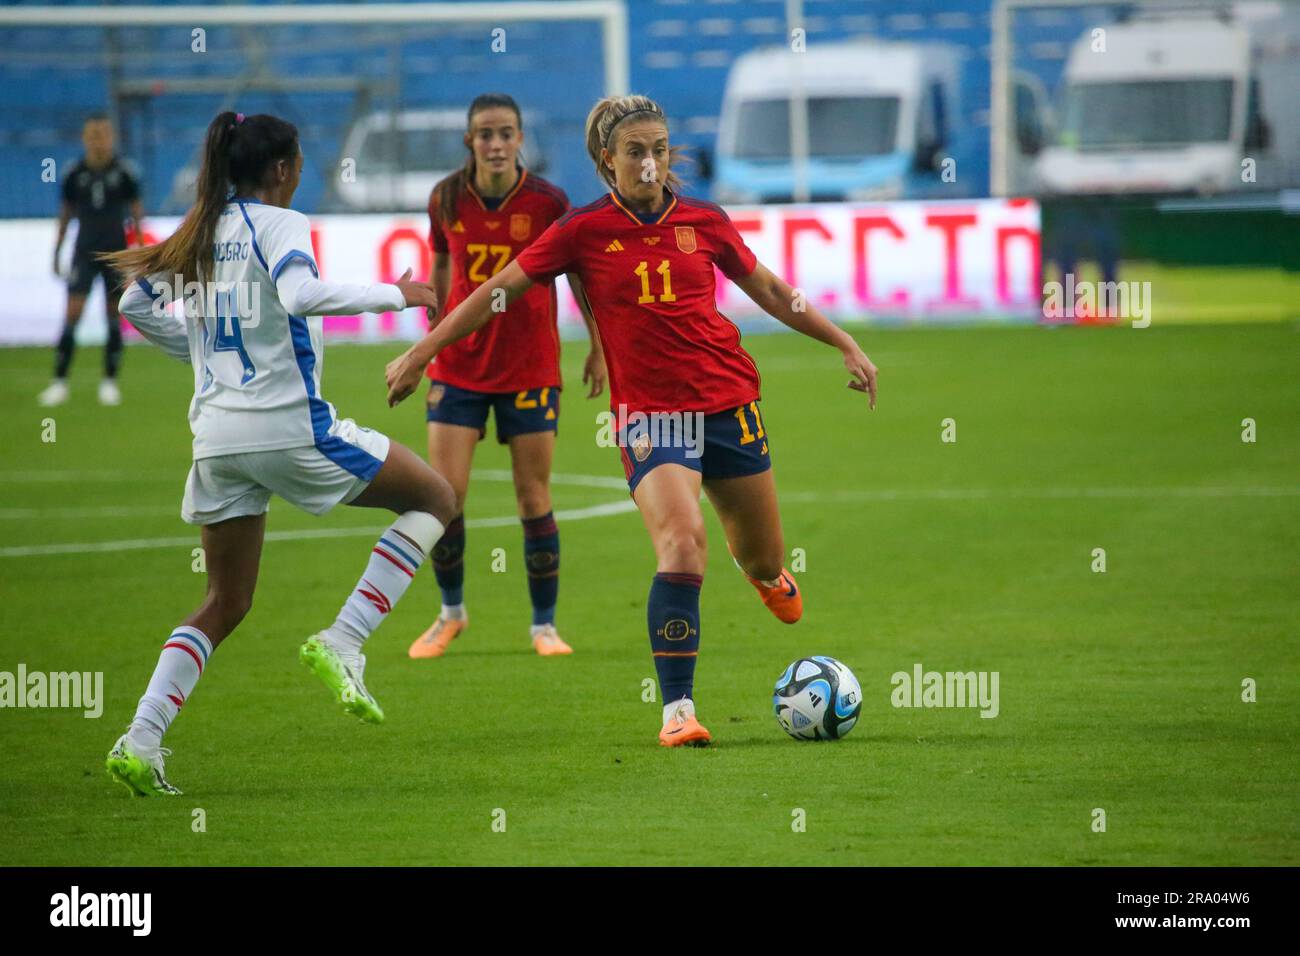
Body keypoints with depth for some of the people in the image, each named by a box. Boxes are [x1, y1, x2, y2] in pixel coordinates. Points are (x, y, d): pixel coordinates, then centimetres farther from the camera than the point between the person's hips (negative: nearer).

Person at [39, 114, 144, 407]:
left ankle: (110, 382, 14)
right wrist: (57, 251, 13)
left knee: (114, 317, 3)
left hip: (116, 251, 0)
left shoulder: (124, 172, -6)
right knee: (72, 315, -7)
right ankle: (60, 381, -1)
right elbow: (66, 212, 9)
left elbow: (136, 210, 2)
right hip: (85, 252, 0)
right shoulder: (74, 174, -2)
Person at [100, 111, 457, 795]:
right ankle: (342, 642, -5)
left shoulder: (199, 232, 13)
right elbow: (299, 295, -26)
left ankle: (140, 741, -1)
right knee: (434, 498, 10)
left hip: (217, 432, 7)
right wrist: (395, 295, -18)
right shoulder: (279, 224, -7)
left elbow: (135, 304, 19)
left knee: (225, 605, 16)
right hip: (288, 425, -7)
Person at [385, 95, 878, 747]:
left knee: (763, 560, 14)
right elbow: (497, 291, 1)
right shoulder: (584, 230, -4)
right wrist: (421, 353, 0)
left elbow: (769, 290, 15)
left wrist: (844, 344, 18)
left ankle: (767, 574, 55)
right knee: (681, 546, -25)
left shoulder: (703, 221, 2)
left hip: (729, 401, 3)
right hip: (649, 412, -3)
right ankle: (677, 708, -20)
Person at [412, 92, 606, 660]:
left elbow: (578, 274, 2)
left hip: (530, 368, -2)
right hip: (459, 367, 2)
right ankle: (451, 612, 17)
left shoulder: (548, 202, -9)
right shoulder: (447, 199, -2)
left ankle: (544, 624, 13)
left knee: (533, 495, 0)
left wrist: (598, 348, 2)